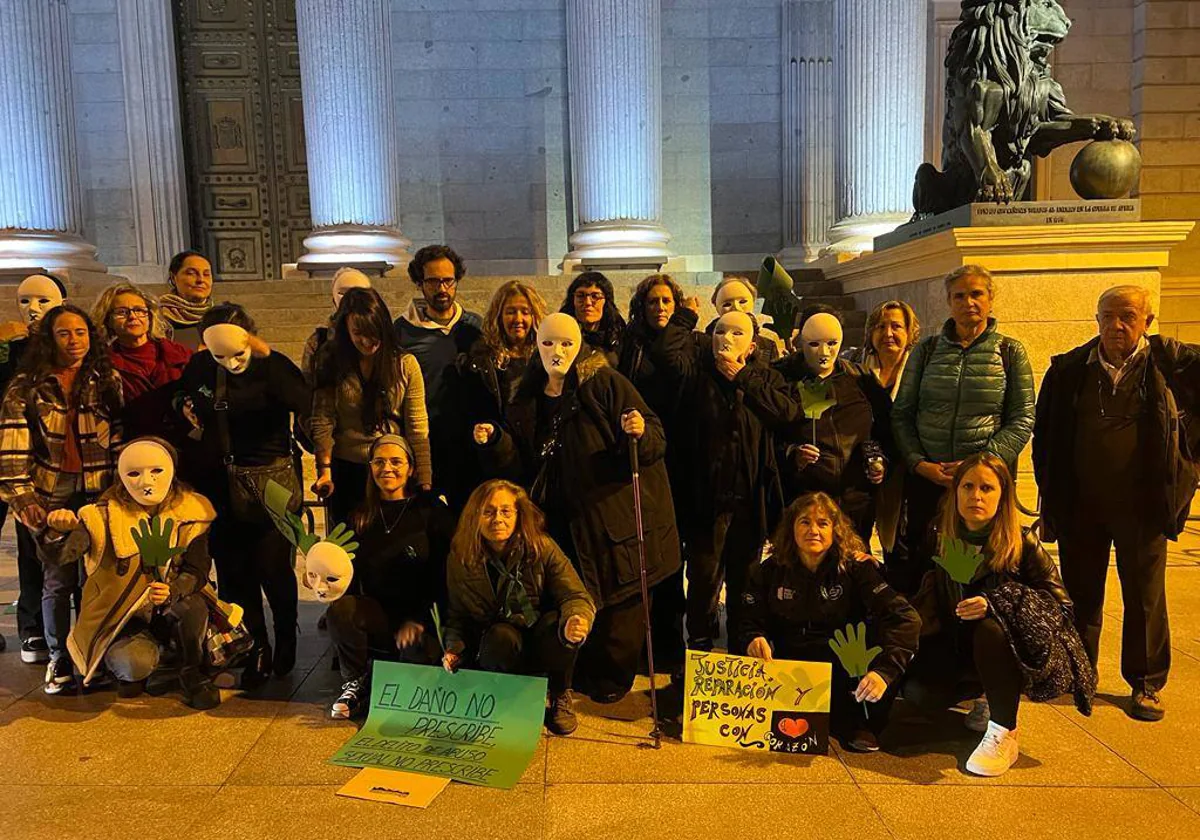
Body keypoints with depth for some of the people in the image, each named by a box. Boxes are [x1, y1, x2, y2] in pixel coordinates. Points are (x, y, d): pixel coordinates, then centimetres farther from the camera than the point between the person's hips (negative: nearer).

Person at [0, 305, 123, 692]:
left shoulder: (109, 381, 3)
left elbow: (122, 439, 2)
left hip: (101, 495, 1)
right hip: (51, 498, -1)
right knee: (57, 580, 2)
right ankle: (59, 660, 18)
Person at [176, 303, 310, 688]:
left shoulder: (274, 367, -14)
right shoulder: (198, 367, 2)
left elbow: (311, 412, -23)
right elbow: (185, 402, 18)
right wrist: (189, 416, 2)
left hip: (271, 482, -4)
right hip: (220, 484, 5)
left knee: (273, 570, 1)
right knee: (233, 574, 8)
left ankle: (286, 642, 26)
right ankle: (257, 651, 23)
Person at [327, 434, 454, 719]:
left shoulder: (433, 511, -2)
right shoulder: (362, 515, 11)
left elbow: (444, 573, -6)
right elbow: (352, 571, 10)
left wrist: (419, 620, -16)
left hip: (424, 618, -3)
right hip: (377, 612, 3)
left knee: (417, 655, -32)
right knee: (339, 609, -27)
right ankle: (356, 683, -2)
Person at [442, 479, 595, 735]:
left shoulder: (542, 548, -12)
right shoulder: (460, 559, -5)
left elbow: (577, 597, -20)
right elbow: (457, 614, 6)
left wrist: (576, 620, -43)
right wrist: (455, 646, -15)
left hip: (541, 644, 1)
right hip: (494, 649, 0)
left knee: (557, 622, -34)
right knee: (502, 635, -36)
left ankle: (561, 696, -4)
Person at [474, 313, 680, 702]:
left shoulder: (606, 384, -10)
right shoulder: (528, 399, 5)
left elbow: (656, 440, -13)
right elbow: (522, 468, 9)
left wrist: (641, 433, -34)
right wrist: (495, 441, -6)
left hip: (616, 514, -4)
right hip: (565, 522, 5)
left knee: (618, 602, 6)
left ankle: (612, 677, 28)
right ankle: (583, 673, 36)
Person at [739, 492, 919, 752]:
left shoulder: (855, 567, -8)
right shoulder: (770, 570, 1)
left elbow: (905, 618, -20)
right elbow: (749, 621, 1)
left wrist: (884, 669, -36)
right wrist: (754, 640, -25)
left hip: (843, 670, 0)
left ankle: (857, 724, -7)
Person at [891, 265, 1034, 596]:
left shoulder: (1011, 352, 4)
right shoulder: (927, 348, 6)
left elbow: (1023, 420, 0)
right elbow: (901, 413, 6)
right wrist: (920, 463, -7)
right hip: (926, 478, 1)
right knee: (918, 565, 5)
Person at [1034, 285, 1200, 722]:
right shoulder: (1070, 368, 0)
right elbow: (1045, 432, 3)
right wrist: (1053, 491, 0)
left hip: (1142, 505, -1)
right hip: (1081, 505, 1)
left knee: (1145, 598, 10)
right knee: (1081, 595, 13)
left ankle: (1146, 684, 27)